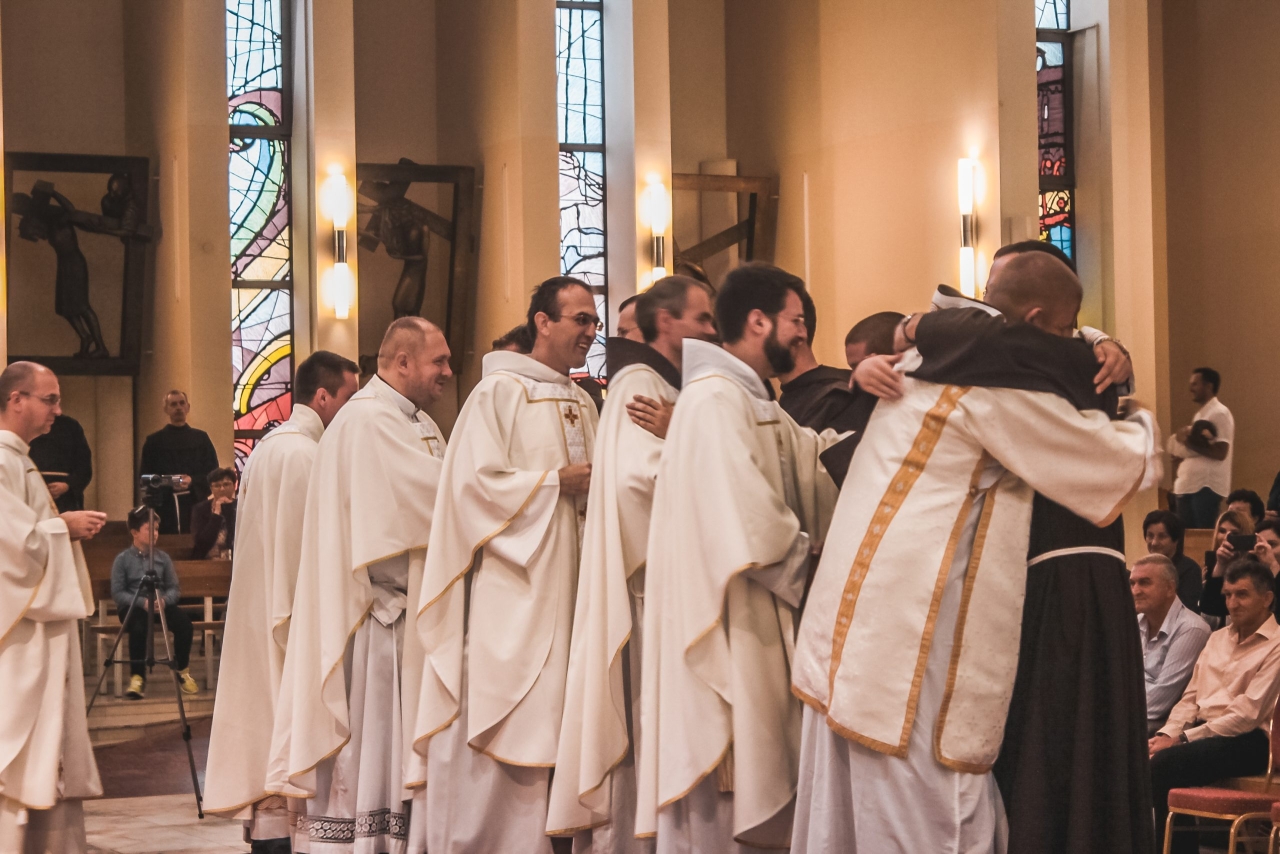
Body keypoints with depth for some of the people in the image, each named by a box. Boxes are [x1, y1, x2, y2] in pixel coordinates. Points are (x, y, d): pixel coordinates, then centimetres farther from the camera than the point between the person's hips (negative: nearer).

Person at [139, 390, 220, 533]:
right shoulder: (154, 441, 8)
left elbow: (213, 473, 6)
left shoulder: (201, 438, 11)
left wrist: (192, 481, -12)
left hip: (196, 505, 1)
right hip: (165, 507, -1)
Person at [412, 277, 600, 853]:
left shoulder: (582, 405, 17)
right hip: (510, 593, -7)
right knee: (498, 731, -8)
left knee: (551, 729, 6)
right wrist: (555, 482, -14)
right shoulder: (501, 391, -6)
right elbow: (476, 482, -14)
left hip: (565, 590, 7)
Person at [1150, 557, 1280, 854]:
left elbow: (1247, 714, -14)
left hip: (1248, 740, -7)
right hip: (1205, 730, 7)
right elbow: (1191, 696, 19)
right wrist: (1166, 734, -2)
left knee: (1166, 762, -30)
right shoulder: (1218, 638, 20)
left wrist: (1182, 739, -16)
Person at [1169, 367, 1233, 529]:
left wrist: (1189, 442, -17)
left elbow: (1220, 452, -18)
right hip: (1189, 485, 9)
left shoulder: (1220, 414, -9)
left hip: (1207, 486, -9)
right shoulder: (1201, 414, 20)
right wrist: (1181, 457, 6)